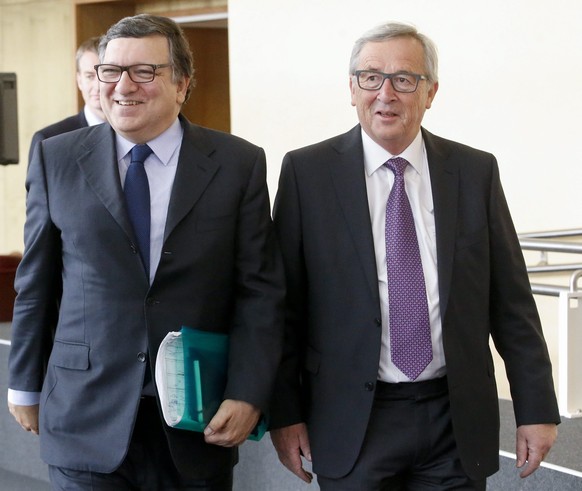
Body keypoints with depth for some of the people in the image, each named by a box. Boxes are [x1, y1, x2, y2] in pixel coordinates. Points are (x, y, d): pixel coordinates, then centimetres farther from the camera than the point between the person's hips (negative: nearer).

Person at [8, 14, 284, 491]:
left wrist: (247, 395, -10)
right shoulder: (56, 159, 3)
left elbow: (260, 291, -1)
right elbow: (35, 284, 9)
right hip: (86, 422, 0)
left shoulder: (239, 164, 0)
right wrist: (25, 384, 13)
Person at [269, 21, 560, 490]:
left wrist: (536, 408, 3)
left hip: (456, 420, 2)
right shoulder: (307, 172, -2)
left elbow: (511, 301, 4)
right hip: (352, 421, -1)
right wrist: (284, 412, -3)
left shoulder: (476, 172, 3)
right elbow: (285, 304, -1)